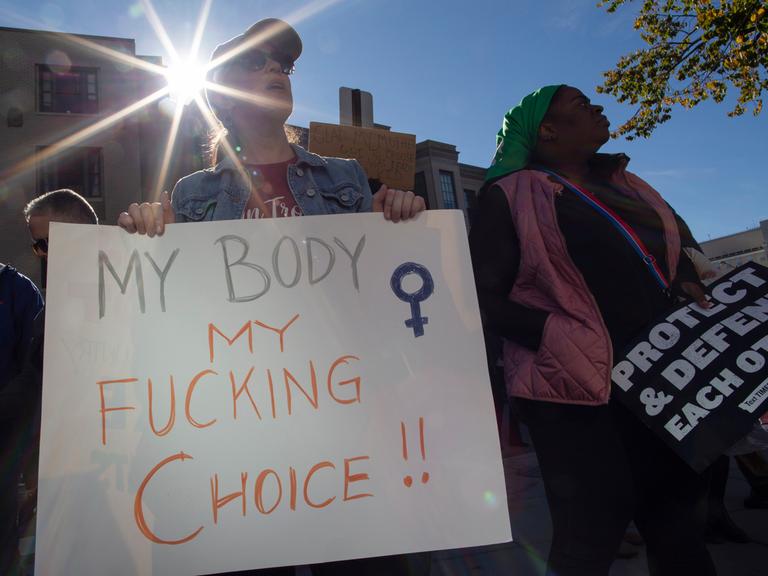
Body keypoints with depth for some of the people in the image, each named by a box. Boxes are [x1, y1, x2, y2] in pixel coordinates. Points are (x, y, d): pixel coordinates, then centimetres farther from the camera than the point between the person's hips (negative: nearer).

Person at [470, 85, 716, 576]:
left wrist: (690, 282, 3)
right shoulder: (513, 196, -2)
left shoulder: (624, 184, 19)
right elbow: (487, 298, -10)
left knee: (681, 528, 14)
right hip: (577, 387, -7)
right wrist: (568, 341, -19)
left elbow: (682, 250, 26)